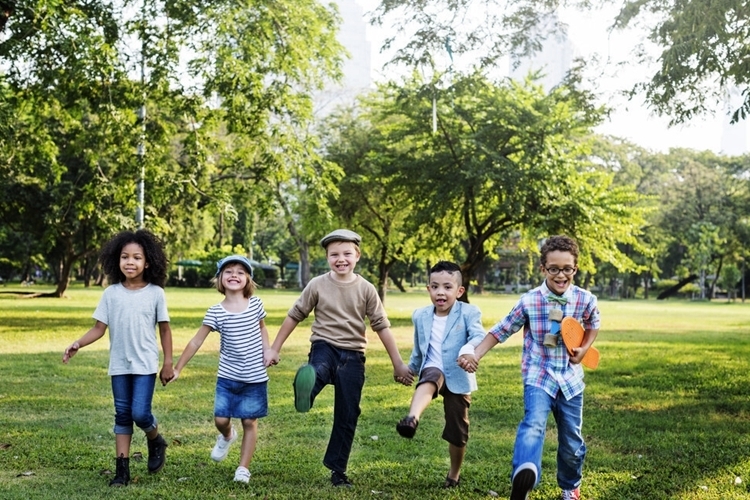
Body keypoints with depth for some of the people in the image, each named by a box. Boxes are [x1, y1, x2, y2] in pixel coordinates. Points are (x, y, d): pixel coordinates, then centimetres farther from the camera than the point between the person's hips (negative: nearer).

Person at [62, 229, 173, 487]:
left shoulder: (155, 293, -5)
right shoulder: (111, 293, -1)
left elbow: (164, 329, 1)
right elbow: (99, 328, -2)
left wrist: (168, 363, 0)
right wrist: (78, 344, -19)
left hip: (145, 364, -3)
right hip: (119, 365, 3)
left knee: (140, 413, -11)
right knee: (122, 415, 9)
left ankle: (156, 442, 21)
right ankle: (122, 468, 15)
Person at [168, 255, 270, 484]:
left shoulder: (255, 304, -4)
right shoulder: (215, 312, -7)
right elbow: (196, 341, -3)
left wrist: (268, 350, 0)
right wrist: (177, 368, -2)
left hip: (255, 377, 0)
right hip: (227, 377, 0)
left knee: (249, 422, 5)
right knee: (220, 419, -1)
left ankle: (243, 468, 17)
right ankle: (227, 436, 37)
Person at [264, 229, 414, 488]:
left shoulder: (366, 289, -3)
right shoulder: (317, 285, -4)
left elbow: (381, 326, 2)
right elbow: (294, 316, 4)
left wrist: (398, 364, 2)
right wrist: (274, 349, 6)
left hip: (352, 357, 0)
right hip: (325, 348, 0)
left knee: (347, 416, 4)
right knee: (318, 371, -38)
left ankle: (337, 469, 15)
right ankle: (305, 388, -67)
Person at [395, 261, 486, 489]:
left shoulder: (469, 312, -6)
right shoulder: (421, 316, 6)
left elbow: (478, 336, -24)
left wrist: (469, 351, -45)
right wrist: (410, 369, 33)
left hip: (459, 378, -1)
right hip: (433, 370, 1)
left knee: (457, 431, 7)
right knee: (429, 379, -37)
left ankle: (454, 473, 31)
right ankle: (412, 418, -64)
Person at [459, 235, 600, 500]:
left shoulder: (585, 300, -6)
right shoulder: (529, 301, -11)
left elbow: (593, 325, 17)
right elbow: (502, 330, -1)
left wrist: (584, 348, 2)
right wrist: (475, 354, -9)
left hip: (570, 377, 3)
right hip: (538, 375, -3)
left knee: (572, 441, 12)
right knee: (534, 423, -30)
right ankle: (523, 478, -53)